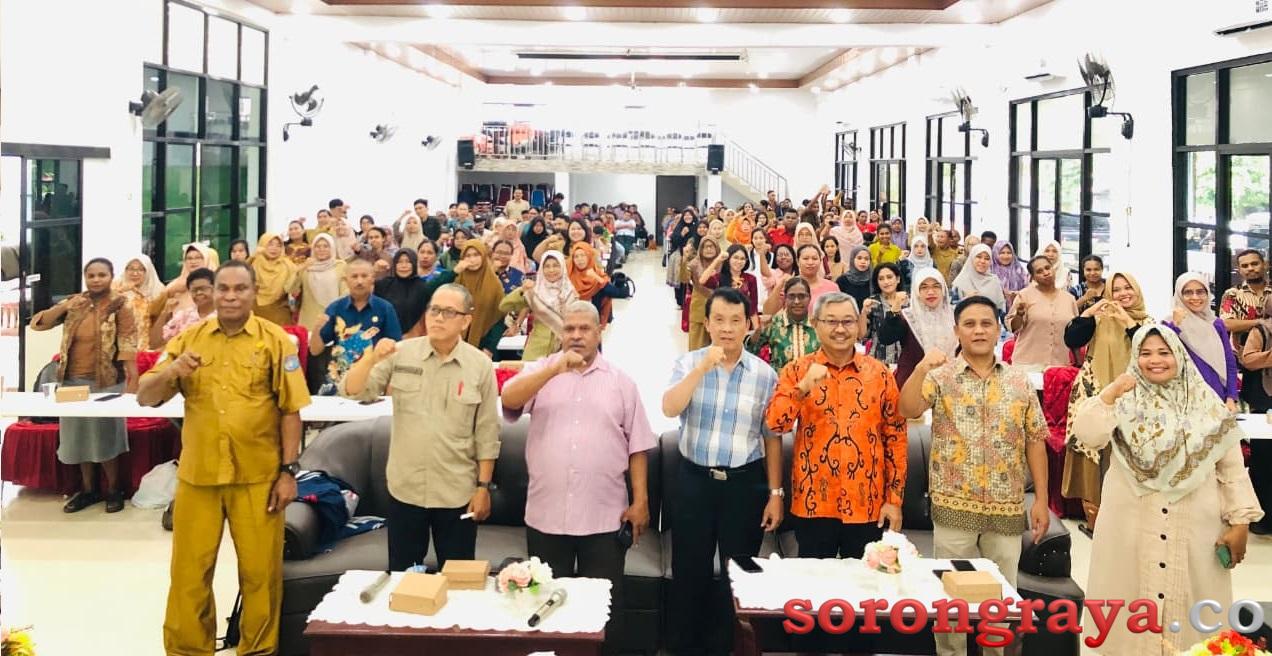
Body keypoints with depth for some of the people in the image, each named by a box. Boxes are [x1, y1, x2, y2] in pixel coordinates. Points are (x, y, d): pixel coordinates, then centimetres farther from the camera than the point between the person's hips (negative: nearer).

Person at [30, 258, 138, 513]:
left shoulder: (119, 304, -6)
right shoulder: (73, 302, 7)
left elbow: (128, 344, -12)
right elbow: (37, 323, 4)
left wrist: (132, 381, -21)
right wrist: (64, 307, -12)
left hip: (106, 381, -5)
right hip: (73, 381, 5)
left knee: (105, 434, 2)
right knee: (80, 435, 12)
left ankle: (113, 489, 16)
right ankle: (88, 489, 25)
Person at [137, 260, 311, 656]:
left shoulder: (275, 340, -1)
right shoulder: (188, 339, 6)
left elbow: (290, 410, -3)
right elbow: (144, 398, 4)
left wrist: (289, 471, -7)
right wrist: (170, 372, -17)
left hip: (257, 476, -2)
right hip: (197, 475, 2)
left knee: (260, 571, 7)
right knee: (189, 571, 10)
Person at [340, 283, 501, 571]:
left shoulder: (480, 365, -5)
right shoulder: (401, 354, -2)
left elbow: (486, 434, -2)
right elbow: (351, 391, -6)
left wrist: (483, 486, -4)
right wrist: (373, 358, -23)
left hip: (457, 492, -1)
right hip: (405, 488, 1)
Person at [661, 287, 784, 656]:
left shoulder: (765, 374, -1)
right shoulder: (688, 364, -1)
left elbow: (772, 438, 2)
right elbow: (669, 409, -17)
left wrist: (775, 493, 1)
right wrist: (702, 368, -26)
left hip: (745, 483, 0)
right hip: (695, 480, 0)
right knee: (689, 571, 9)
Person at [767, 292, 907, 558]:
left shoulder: (879, 373, 3)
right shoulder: (797, 371, 1)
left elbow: (895, 435, 5)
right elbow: (775, 424, -9)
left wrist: (894, 498, 1)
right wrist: (804, 387, -24)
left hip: (867, 505, 1)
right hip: (814, 503, -1)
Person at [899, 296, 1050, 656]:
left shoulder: (1020, 381, 5)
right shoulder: (941, 375, -3)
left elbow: (1035, 441, 7)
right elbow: (908, 410, -20)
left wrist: (1041, 499, 3)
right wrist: (921, 368, -35)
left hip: (1007, 508, 2)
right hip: (953, 506, -2)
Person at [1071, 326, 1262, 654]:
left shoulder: (1207, 405, 2)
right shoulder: (1124, 399, 2)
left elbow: (1231, 467, 3)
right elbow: (1088, 436, -12)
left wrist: (1240, 521, -2)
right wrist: (1110, 393, -20)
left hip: (1193, 527, 0)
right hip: (1132, 525, 0)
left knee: (1190, 600, 8)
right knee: (1132, 594, 7)